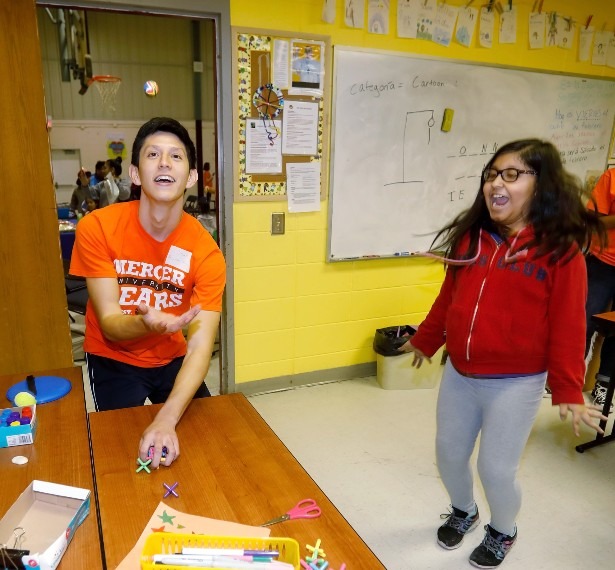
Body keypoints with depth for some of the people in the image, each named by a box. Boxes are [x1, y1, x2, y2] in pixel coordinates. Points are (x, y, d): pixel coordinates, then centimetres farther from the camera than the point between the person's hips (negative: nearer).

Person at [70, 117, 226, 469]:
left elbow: (200, 347, -28)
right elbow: (109, 324, -20)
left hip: (173, 360, 1)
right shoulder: (97, 228, -21)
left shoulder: (205, 252, -22)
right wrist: (146, 324, -45)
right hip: (114, 361, -1)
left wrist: (166, 420, -42)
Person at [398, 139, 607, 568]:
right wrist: (425, 340, 20)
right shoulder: (471, 237, 0)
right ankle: (464, 512, 48)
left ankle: (503, 532, 38)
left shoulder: (560, 249, -13)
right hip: (458, 375, 5)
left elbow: (568, 326, -11)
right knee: (449, 454, 16)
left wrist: (568, 390, -10)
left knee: (496, 469, 5)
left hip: (516, 383, -5)